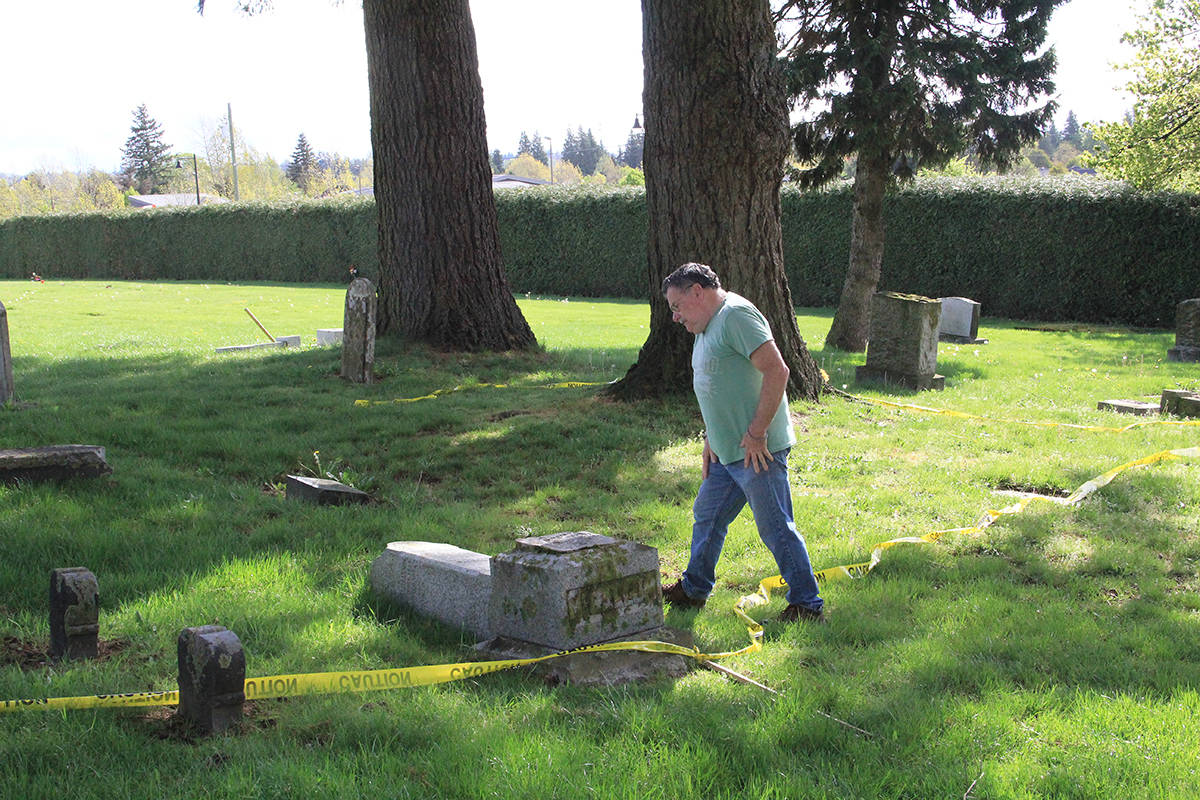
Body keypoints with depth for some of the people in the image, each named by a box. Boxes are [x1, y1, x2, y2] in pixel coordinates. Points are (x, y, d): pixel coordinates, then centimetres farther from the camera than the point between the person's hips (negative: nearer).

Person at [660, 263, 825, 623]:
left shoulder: (736, 315, -15)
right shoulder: (707, 328, 18)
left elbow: (777, 370, -22)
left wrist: (757, 432, -21)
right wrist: (711, 439, 22)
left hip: (757, 450, -10)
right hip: (726, 452, 10)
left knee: (776, 529, -5)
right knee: (706, 517, 19)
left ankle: (808, 606, 5)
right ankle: (693, 590, 35)